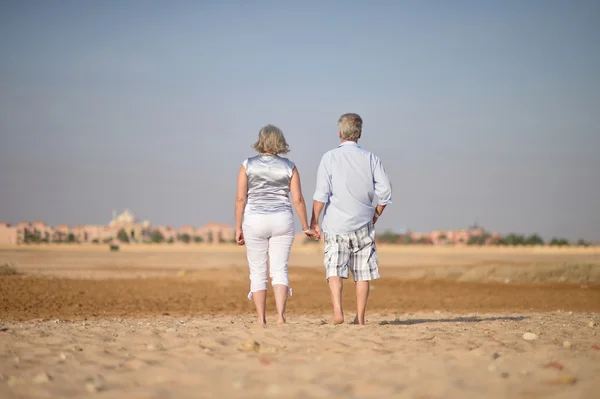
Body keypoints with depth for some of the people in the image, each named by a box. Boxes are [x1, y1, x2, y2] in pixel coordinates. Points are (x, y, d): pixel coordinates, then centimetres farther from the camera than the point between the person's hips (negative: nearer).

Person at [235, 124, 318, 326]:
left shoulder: (247, 165, -1)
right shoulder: (289, 167, 2)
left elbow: (241, 199, -5)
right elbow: (298, 199, -2)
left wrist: (238, 228, 1)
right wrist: (306, 227, 7)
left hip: (255, 221, -1)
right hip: (282, 221, 1)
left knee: (257, 272, 7)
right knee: (279, 270, 0)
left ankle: (261, 319, 3)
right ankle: (280, 315, -17)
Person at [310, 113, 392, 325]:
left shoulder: (330, 157, -2)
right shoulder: (370, 158, 4)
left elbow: (321, 194, -8)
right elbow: (385, 191, -1)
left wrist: (314, 222, -2)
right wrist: (375, 215, 14)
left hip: (336, 224, -2)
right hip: (363, 224, 2)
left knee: (334, 269, -1)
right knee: (363, 274, 9)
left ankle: (337, 310, -20)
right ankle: (360, 318, 12)